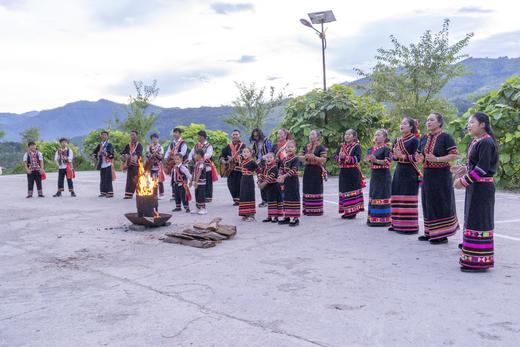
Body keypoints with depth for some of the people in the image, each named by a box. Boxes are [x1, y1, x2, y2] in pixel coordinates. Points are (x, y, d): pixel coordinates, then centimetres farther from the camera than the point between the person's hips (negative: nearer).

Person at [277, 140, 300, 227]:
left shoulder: (296, 159, -9)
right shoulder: (284, 159, 12)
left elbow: (293, 170, -20)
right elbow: (281, 169, 6)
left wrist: (284, 176, -29)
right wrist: (280, 176, -14)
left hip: (293, 181, -7)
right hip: (285, 181, 7)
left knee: (294, 198, -4)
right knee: (285, 198, 12)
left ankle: (295, 218, 1)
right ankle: (286, 217, 23)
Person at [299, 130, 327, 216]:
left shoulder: (321, 147, -3)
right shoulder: (306, 147, 16)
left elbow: (324, 160, -11)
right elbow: (300, 157, 14)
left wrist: (314, 157, -23)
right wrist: (305, 157, -7)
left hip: (317, 171, -6)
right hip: (307, 170, 6)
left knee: (316, 190, -5)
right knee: (307, 189, 6)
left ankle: (316, 210, 1)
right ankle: (307, 209, 13)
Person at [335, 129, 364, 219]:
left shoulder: (357, 146, -2)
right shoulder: (341, 146, 13)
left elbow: (358, 158, -15)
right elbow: (336, 157, 5)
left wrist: (346, 157, -20)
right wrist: (340, 157, -17)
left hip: (353, 172, -5)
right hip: (343, 172, 5)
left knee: (353, 190, -3)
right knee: (344, 190, 7)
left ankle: (353, 211, 5)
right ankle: (346, 211, 16)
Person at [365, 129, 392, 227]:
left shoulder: (386, 149, -11)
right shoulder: (372, 149, 12)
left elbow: (388, 162, -18)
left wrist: (376, 160, -25)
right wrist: (368, 160, -5)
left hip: (383, 175, -8)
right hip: (374, 174, 8)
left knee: (382, 196, -5)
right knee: (373, 195, 12)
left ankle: (382, 219, 2)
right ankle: (373, 218, 21)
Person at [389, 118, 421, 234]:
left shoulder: (414, 140, -6)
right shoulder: (397, 141, 14)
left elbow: (416, 157, -14)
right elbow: (393, 156, 12)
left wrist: (402, 156, -21)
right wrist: (396, 156, -9)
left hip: (410, 172, -7)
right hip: (399, 170, 7)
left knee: (408, 199, -7)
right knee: (397, 198, 8)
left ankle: (409, 225, -1)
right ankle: (397, 224, 17)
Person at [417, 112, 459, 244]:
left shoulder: (446, 137, -8)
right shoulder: (424, 138, 11)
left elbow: (455, 155, -13)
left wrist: (437, 159, -22)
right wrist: (420, 158, -5)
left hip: (441, 175, -6)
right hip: (427, 174, 6)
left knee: (441, 203, -2)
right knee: (428, 203, 10)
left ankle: (442, 234, 6)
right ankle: (430, 232, 20)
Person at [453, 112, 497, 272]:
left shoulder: (486, 142, -15)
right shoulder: (476, 142, 13)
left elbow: (482, 168, -20)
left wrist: (463, 181, -17)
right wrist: (465, 169, 3)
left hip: (482, 187, -10)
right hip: (474, 187, 10)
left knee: (478, 221, -6)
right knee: (472, 220, 13)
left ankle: (479, 261, 0)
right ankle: (473, 257, 22)